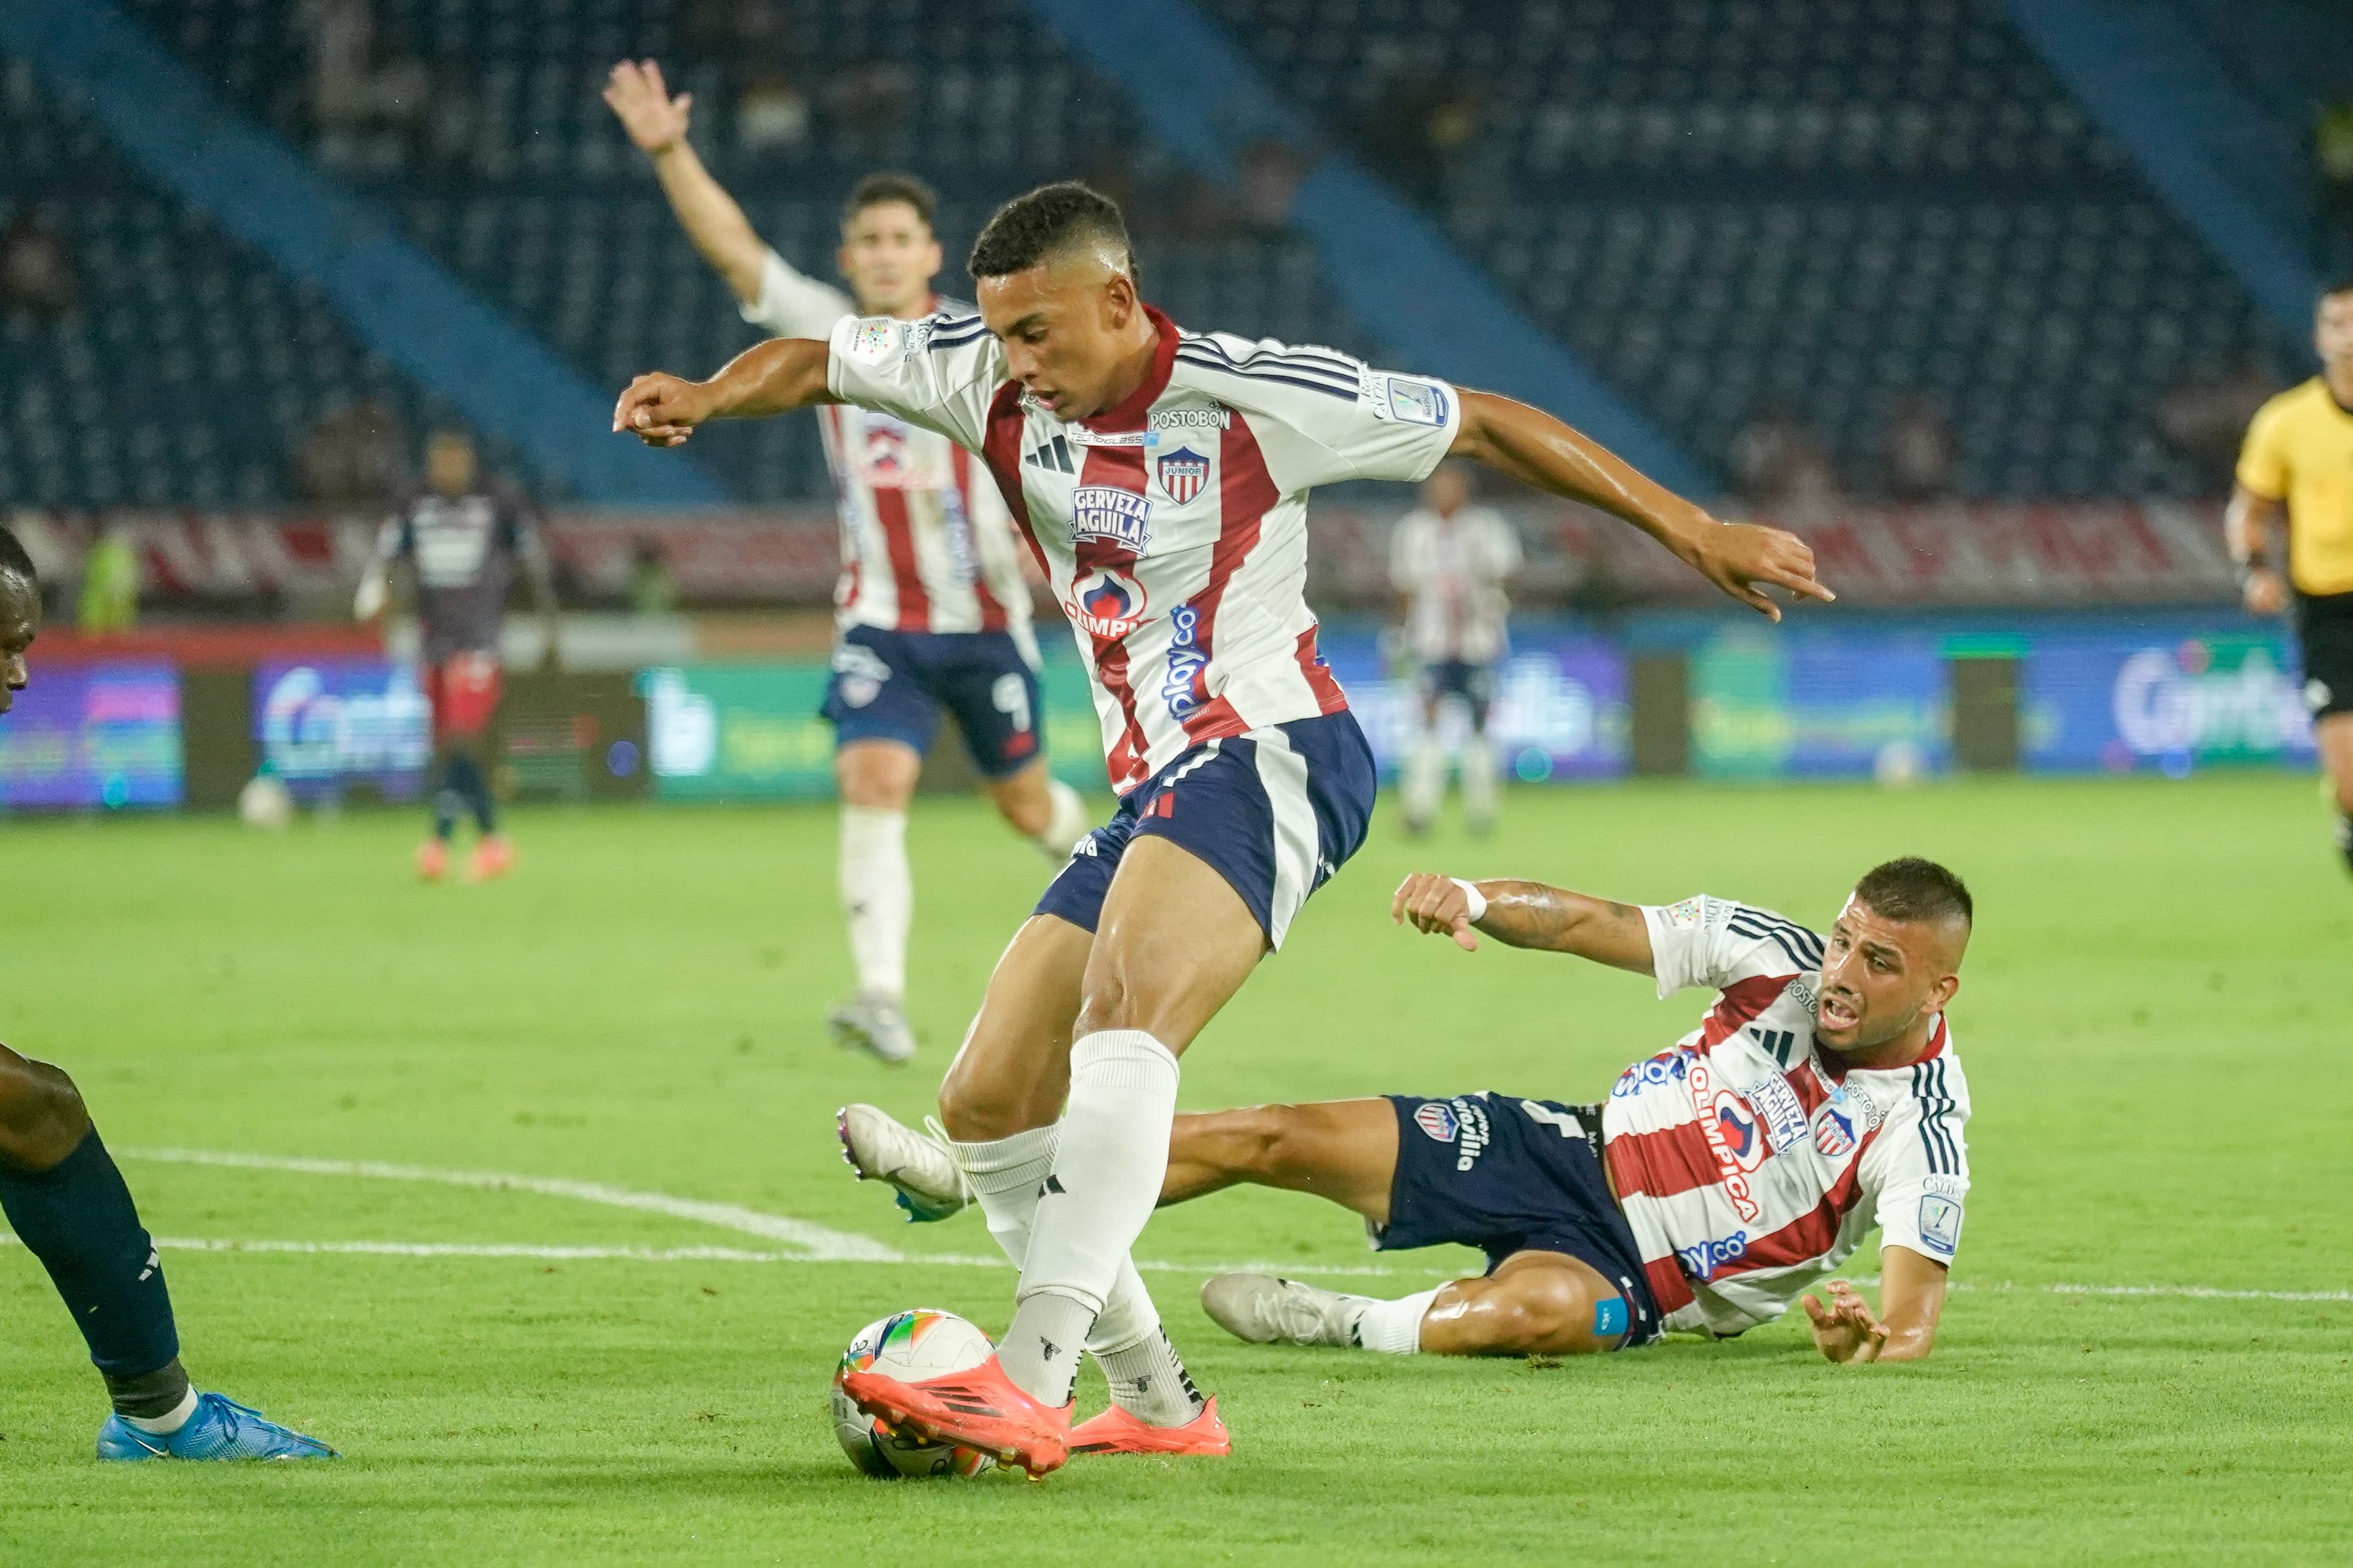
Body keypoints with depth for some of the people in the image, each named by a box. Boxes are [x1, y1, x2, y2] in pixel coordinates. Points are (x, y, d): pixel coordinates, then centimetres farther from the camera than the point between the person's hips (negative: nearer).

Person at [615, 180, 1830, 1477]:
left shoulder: (1255, 399, -10)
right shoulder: (992, 382, 4)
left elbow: (1483, 427, 0)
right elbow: (816, 363, 15)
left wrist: (1692, 532, 0)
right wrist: (701, 399, -9)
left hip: (1269, 756, -8)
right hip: (1154, 790, 8)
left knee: (1124, 1008, -32)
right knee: (987, 1103, 1)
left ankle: (1028, 1383, -45)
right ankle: (1154, 1404, 11)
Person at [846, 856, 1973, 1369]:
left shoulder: (1920, 1131, -20)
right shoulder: (1782, 957, -8)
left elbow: (1914, 1305, -29)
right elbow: (1585, 925, -4)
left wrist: (1875, 1332, -52)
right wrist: (1472, 899, -22)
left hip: (1631, 1272, -5)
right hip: (1572, 1150, 5)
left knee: (1545, 1306, -45)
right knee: (1277, 1137, 0)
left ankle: (1352, 1328, -22)